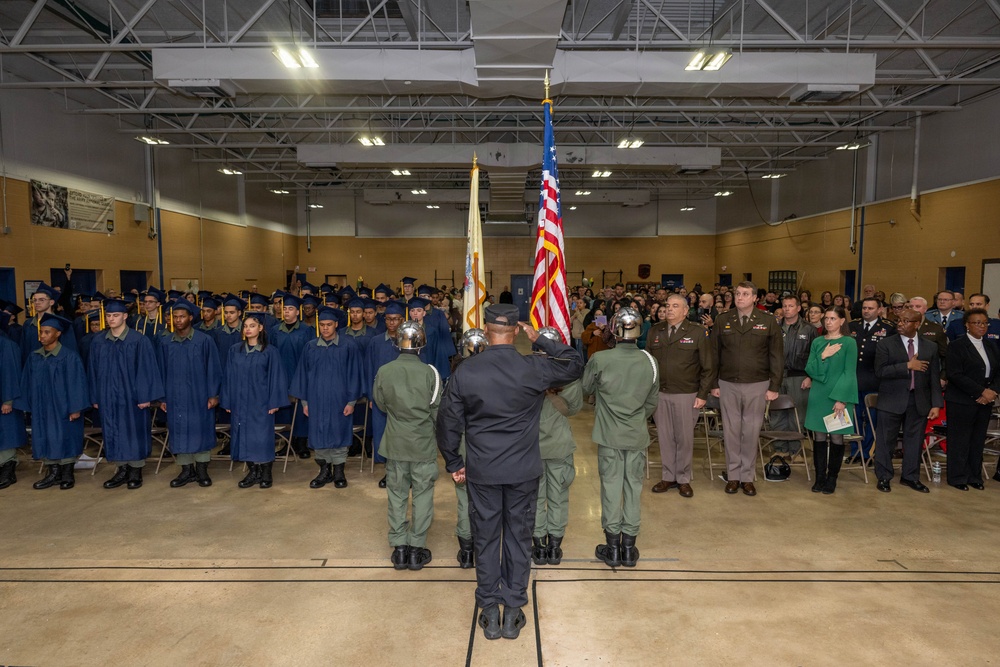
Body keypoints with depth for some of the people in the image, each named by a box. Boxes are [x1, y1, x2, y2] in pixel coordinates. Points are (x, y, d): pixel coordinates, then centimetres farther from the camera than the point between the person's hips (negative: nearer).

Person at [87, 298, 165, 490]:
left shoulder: (138, 341, -8)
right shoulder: (98, 341, 5)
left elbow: (146, 369, -9)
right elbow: (93, 370, 9)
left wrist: (145, 396, -12)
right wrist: (95, 396, 6)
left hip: (131, 395, -4)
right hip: (108, 396, 4)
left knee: (134, 431, 3)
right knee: (113, 433, 9)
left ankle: (136, 470, 14)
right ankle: (122, 469, 21)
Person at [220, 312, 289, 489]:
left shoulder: (269, 352, -4)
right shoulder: (234, 351, 6)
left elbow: (276, 377, -4)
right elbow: (228, 377, 8)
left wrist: (274, 402, -10)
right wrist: (227, 401, 3)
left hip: (261, 401, -3)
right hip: (240, 402, 4)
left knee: (262, 437, -1)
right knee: (244, 437, 6)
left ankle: (266, 473, 12)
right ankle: (253, 472, 18)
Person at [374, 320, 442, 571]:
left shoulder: (383, 372, -10)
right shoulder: (430, 372, -15)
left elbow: (381, 404, 5)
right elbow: (437, 411, -8)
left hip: (395, 444, 2)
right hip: (424, 445, -2)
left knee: (397, 496, 14)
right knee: (422, 496, 10)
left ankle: (399, 549, 21)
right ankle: (416, 550, 17)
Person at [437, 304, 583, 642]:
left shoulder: (465, 371, -10)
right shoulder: (534, 368, -13)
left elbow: (448, 422, -2)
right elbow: (575, 363, 4)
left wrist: (454, 462, 11)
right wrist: (540, 339, 7)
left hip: (481, 470, 1)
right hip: (523, 470, 0)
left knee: (485, 538, 13)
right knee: (519, 537, 13)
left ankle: (490, 613, 25)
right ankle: (513, 613, 24)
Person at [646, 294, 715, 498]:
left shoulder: (697, 332, -3)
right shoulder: (655, 332, 7)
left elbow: (708, 366, -2)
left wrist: (703, 395, -6)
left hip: (686, 395, -3)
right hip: (659, 394, 3)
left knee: (684, 438, 5)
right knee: (665, 437, 9)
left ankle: (683, 479, 20)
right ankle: (668, 476, 22)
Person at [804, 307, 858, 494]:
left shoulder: (849, 343, -3)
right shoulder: (817, 342, 8)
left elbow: (849, 373, -8)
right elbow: (809, 370, 4)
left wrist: (841, 399, -15)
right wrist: (823, 356, -12)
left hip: (839, 396, -3)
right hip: (818, 396, 3)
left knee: (836, 437, 2)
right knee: (819, 437, 5)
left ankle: (832, 478, 13)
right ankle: (820, 477, 13)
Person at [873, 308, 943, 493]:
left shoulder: (930, 347, 6)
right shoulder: (887, 344, -3)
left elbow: (934, 378, 5)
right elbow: (880, 371, -13)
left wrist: (936, 403, -1)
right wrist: (908, 366, -18)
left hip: (919, 401, 3)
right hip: (892, 400, -2)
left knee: (914, 440, 11)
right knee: (886, 440, 4)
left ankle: (910, 477, 27)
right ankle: (884, 477, 18)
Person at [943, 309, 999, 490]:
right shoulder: (957, 346, -7)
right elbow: (955, 375, -14)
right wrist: (982, 391, -16)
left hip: (985, 402, 6)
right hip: (962, 402, -6)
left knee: (978, 441, 10)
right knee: (959, 441, 2)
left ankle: (974, 477, 22)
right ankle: (958, 477, 13)